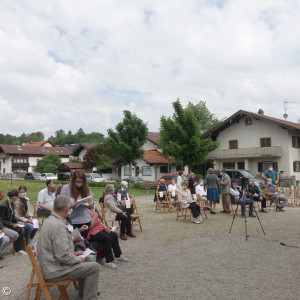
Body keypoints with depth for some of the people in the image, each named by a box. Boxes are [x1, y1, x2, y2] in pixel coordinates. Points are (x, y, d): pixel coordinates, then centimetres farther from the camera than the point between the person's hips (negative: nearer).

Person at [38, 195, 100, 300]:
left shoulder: (49, 220, 5)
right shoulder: (58, 225, -26)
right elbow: (63, 256, -28)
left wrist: (73, 253, 17)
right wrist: (78, 259, -11)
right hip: (53, 271, -10)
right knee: (95, 267, -8)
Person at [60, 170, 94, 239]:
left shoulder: (87, 189, 6)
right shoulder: (66, 188, -3)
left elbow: (91, 206, 8)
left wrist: (86, 203, -13)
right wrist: (74, 203, -19)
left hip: (85, 220, 3)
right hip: (72, 221, -2)